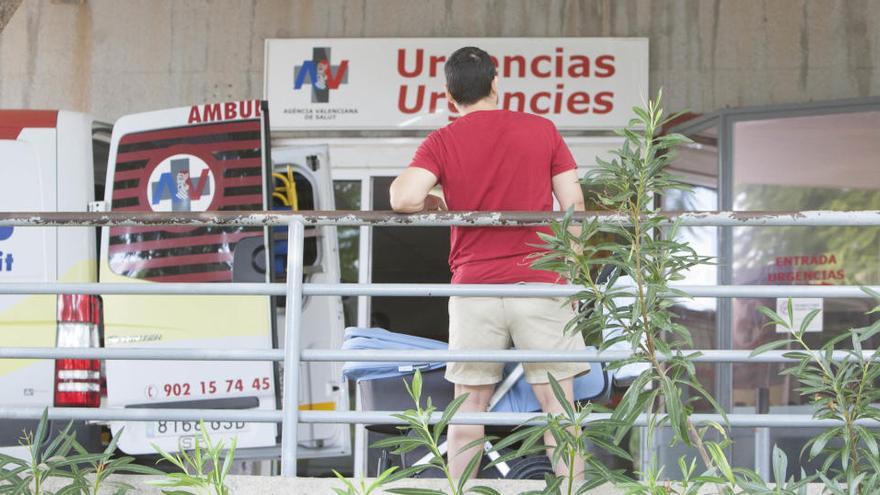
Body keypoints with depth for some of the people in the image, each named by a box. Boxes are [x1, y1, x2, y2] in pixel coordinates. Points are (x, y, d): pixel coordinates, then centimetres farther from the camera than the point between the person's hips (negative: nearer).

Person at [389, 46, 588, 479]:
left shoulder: (442, 142, 0)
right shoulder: (542, 130, 4)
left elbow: (404, 199, -15)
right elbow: (574, 207, 2)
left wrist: (430, 201, 8)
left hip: (474, 285, 0)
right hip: (539, 282, 0)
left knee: (469, 405, 8)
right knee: (557, 403, 1)